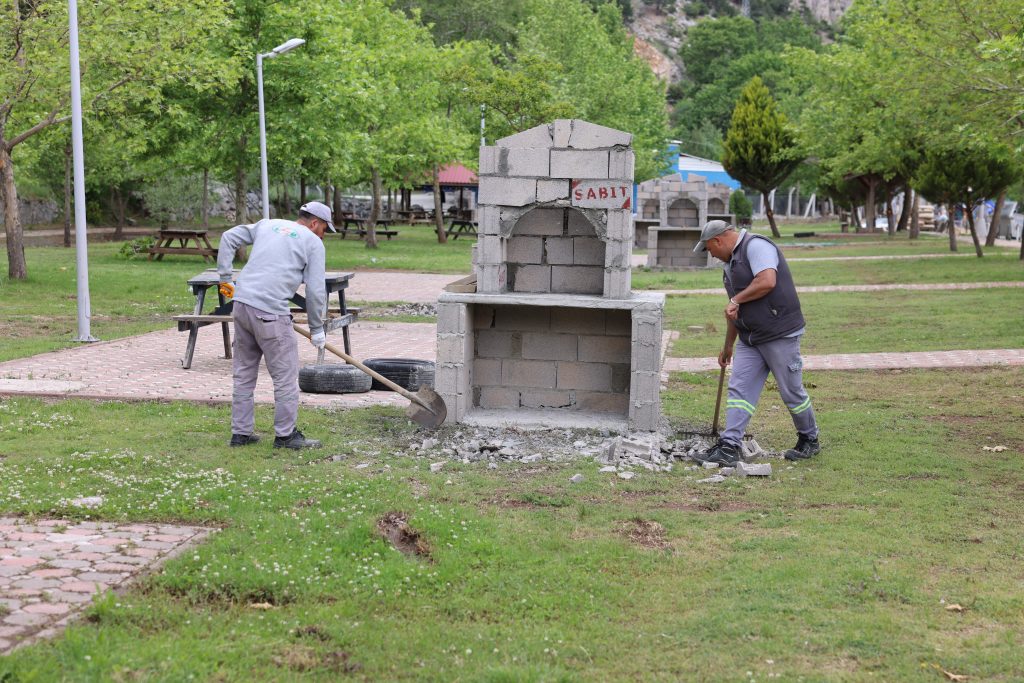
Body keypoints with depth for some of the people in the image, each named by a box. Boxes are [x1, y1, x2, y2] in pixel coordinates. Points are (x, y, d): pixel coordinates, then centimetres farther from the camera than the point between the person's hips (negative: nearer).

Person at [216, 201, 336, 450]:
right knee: (286, 374, 2)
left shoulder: (267, 224, 19)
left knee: (243, 373, 15)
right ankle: (286, 434, 7)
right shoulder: (313, 243, 2)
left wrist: (224, 277, 20)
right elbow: (316, 291, -1)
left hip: (242, 304, 7)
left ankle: (241, 432, 21)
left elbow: (228, 238, 19)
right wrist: (317, 329, 8)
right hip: (270, 312, -7)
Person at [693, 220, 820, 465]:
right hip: (750, 338, 9)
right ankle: (729, 446, -3)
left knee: (792, 392, 3)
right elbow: (735, 312, 26)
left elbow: (767, 281, -27)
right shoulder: (731, 261, 19)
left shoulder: (756, 246, -11)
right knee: (739, 389, 0)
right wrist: (728, 345, 30)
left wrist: (736, 300, -16)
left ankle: (809, 440, 20)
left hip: (780, 334, -9)